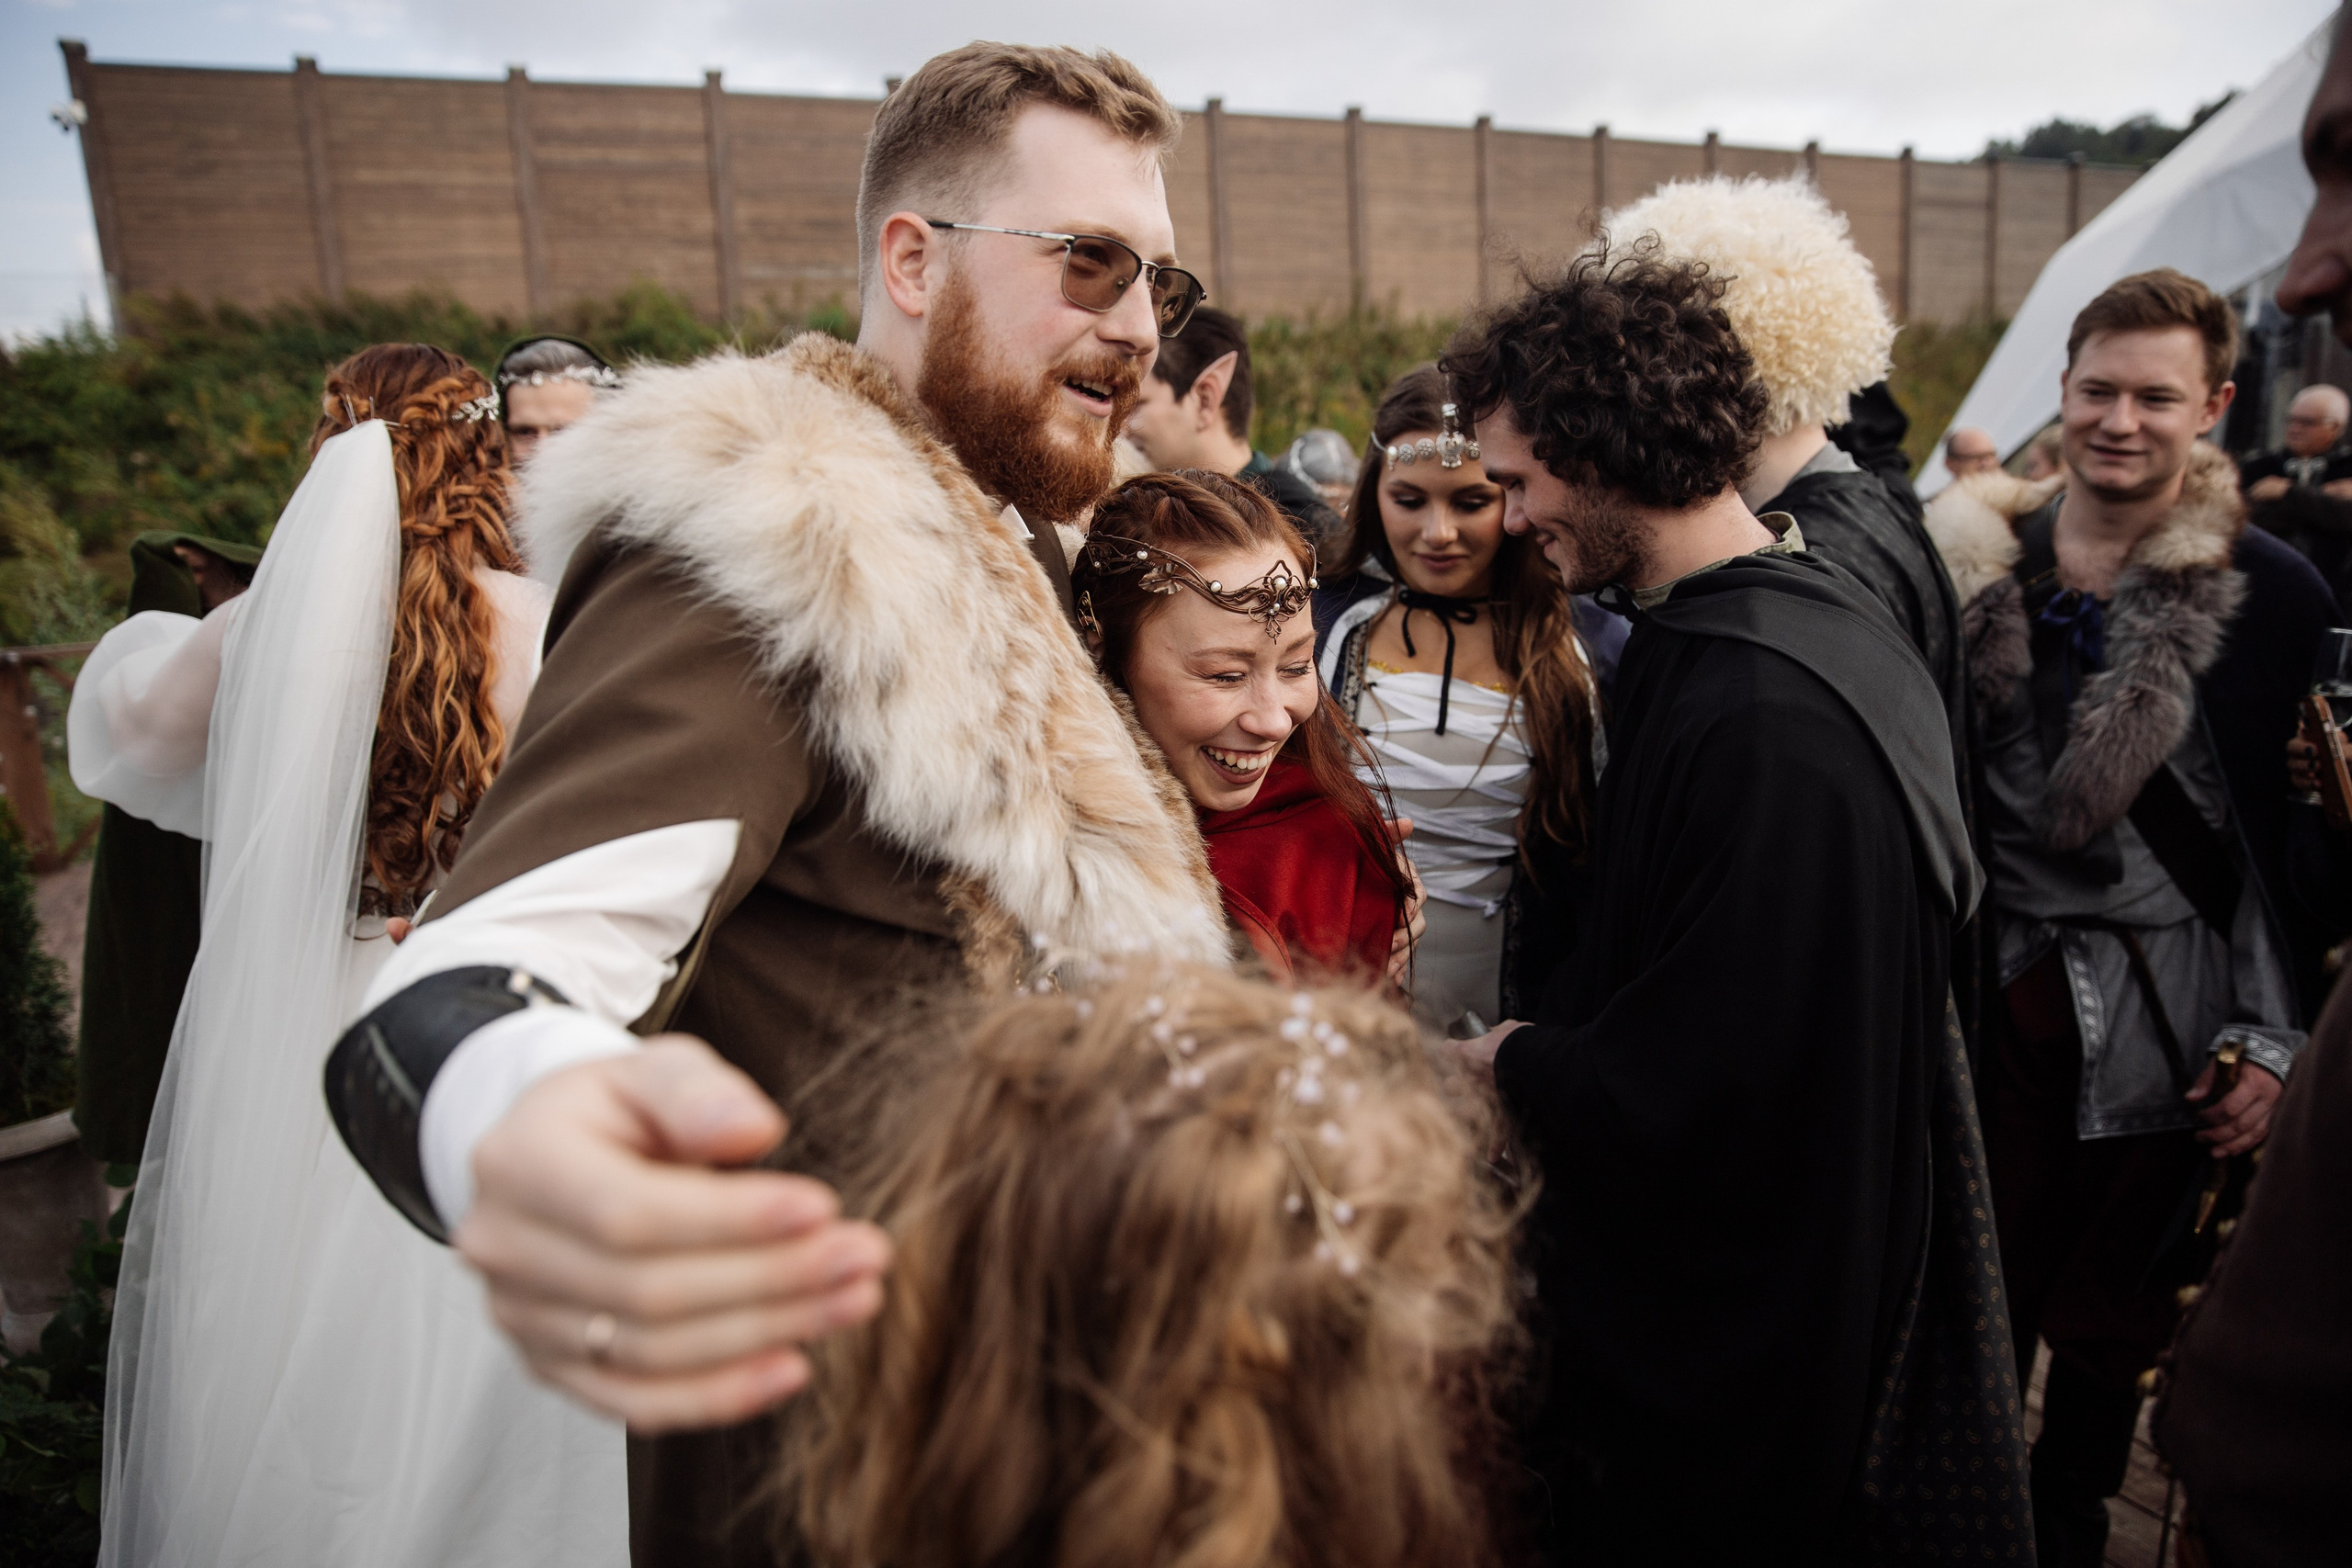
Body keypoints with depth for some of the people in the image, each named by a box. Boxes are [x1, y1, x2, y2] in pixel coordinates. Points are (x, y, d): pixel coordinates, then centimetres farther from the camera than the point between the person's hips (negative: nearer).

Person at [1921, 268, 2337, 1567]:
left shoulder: (2271, 595, -5)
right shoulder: (1976, 562, 1)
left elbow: (2307, 831, -4)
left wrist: (2277, 1040, -8)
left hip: (2163, 1012, -1)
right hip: (1993, 988, 2)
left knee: (2113, 1314, 15)